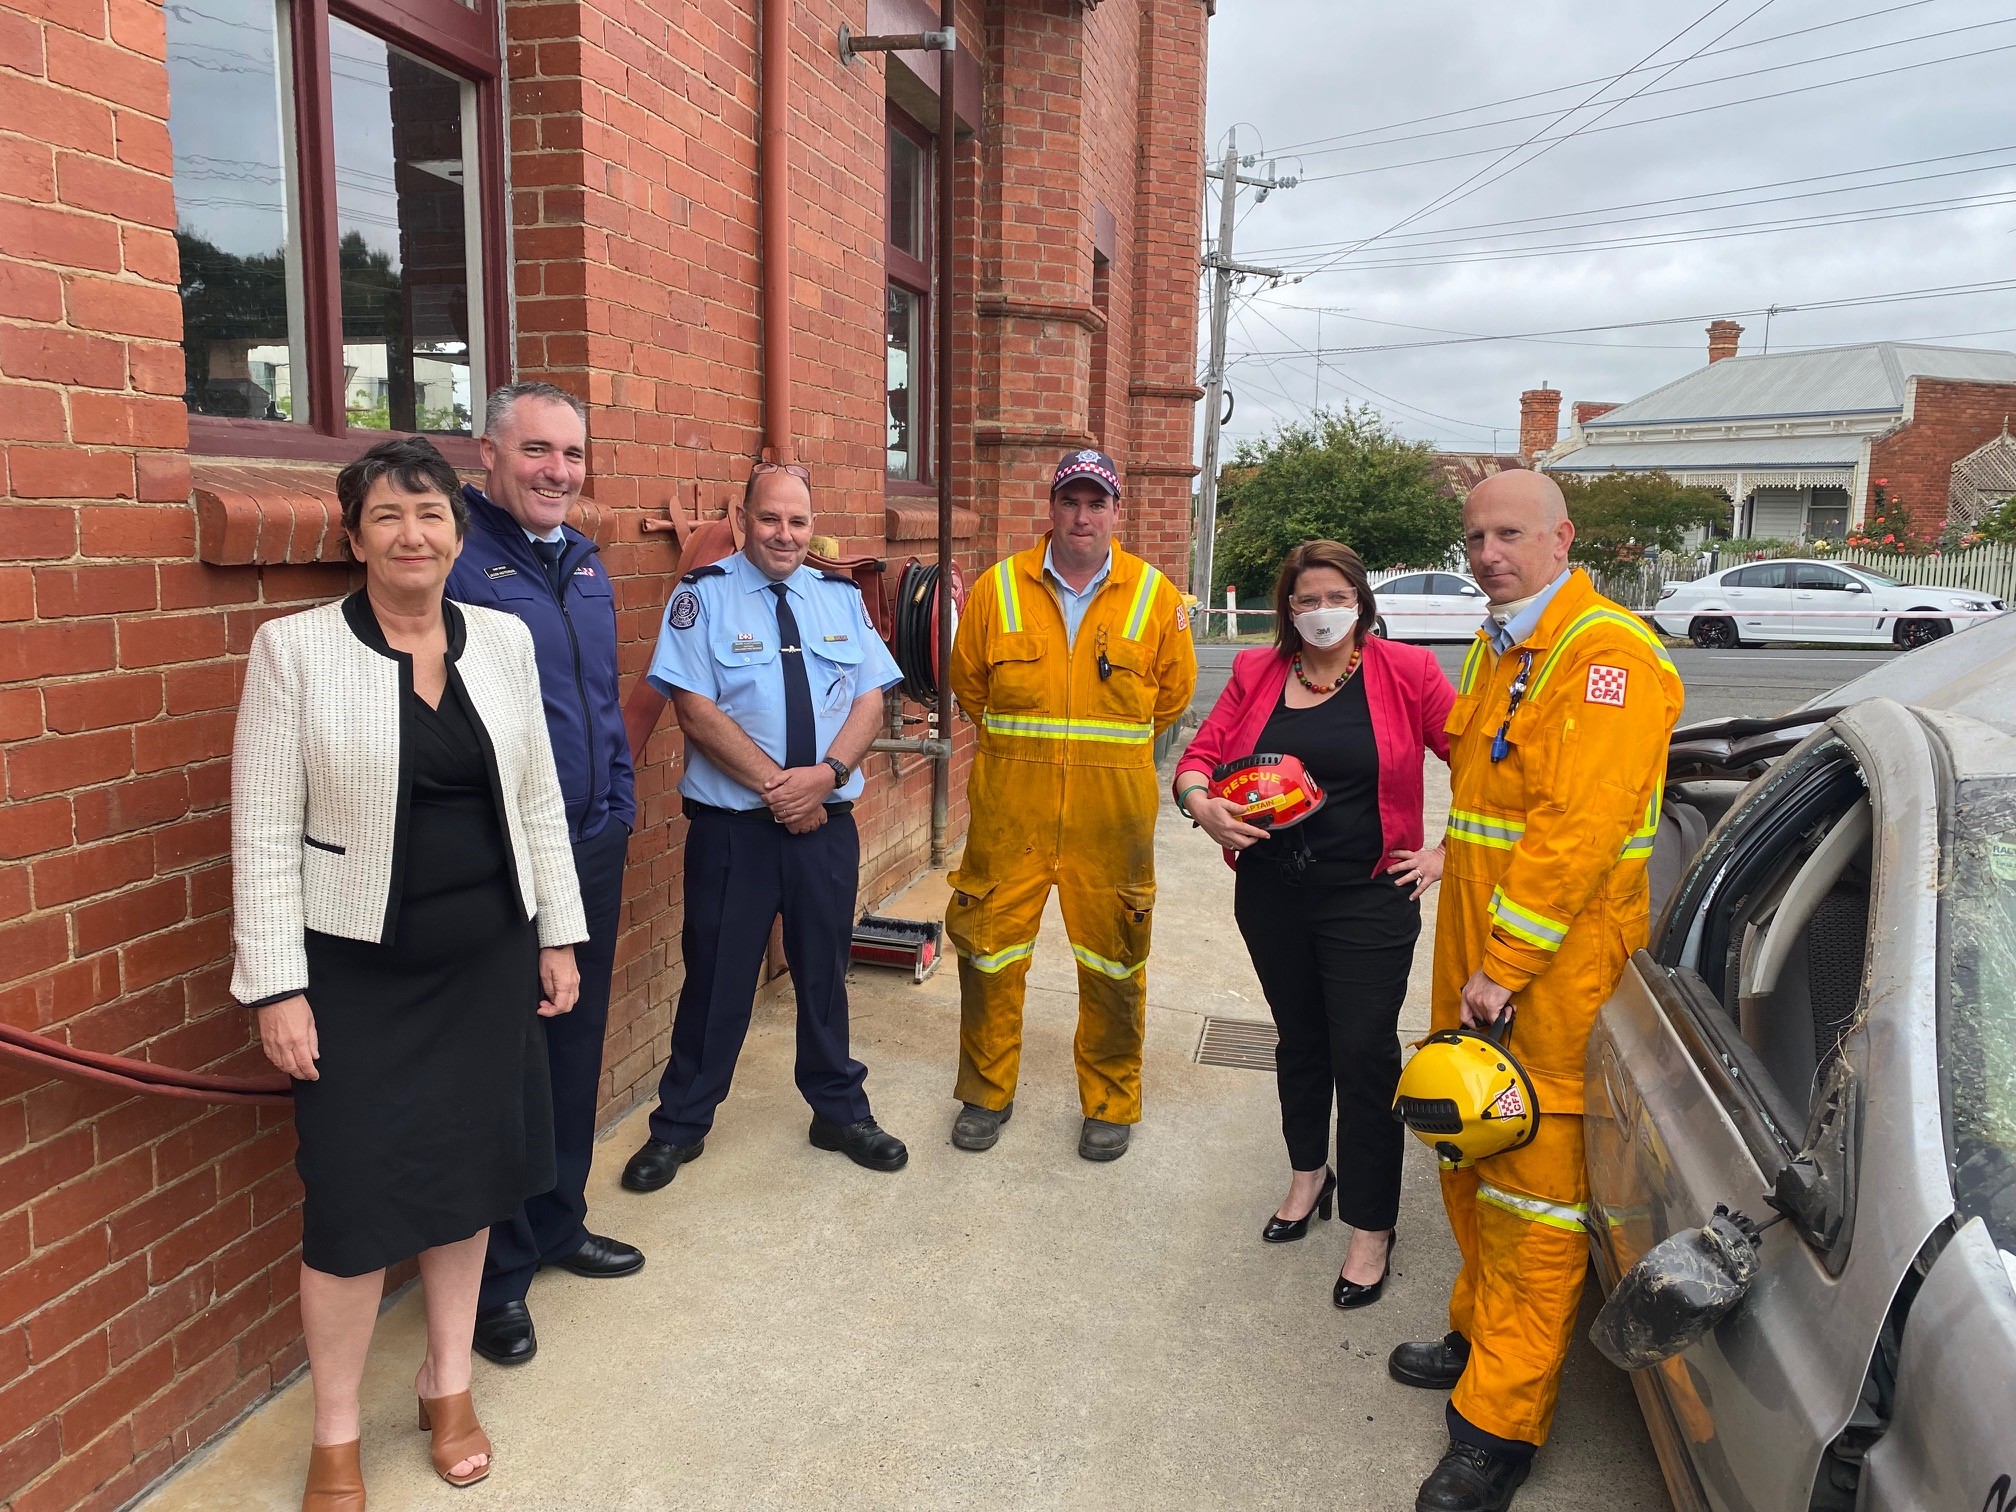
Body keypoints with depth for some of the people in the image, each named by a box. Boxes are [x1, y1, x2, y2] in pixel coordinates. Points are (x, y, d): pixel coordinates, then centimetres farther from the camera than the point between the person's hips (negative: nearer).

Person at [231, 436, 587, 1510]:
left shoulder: (503, 640, 2)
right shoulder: (293, 648, -8)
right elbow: (264, 830, -8)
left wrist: (558, 932, 7)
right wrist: (277, 987, -11)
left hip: (488, 960, 4)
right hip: (357, 970, -3)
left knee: (469, 1173, 14)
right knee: (354, 1198, 3)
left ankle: (447, 1384, 36)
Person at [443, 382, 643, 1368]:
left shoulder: (584, 564, 12)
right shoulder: (454, 563, -13)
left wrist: (619, 806, 14)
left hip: (592, 852, 7)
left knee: (576, 1047, 18)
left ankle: (560, 1222, 37)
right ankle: (498, 1274, 22)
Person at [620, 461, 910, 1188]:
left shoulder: (842, 598, 7)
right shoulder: (704, 595, -5)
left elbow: (870, 700, 2)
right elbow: (696, 711, -13)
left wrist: (826, 774, -15)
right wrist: (776, 786, -16)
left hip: (826, 821, 3)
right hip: (732, 824, -3)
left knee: (824, 971, 15)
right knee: (716, 976, 7)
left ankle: (841, 1112, 32)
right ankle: (679, 1126, 25)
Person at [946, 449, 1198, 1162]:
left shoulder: (1155, 596, 0)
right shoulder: (998, 588, 1)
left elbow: (1173, 691, 11)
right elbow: (969, 682, 13)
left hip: (1112, 815, 0)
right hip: (1009, 808, 1)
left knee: (1114, 960, 8)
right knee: (989, 948, 8)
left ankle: (1111, 1103, 27)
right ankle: (986, 1093, 28)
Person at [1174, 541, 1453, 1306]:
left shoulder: (1405, 672, -6)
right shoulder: (1256, 673, 3)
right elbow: (1198, 755, 3)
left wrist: (1448, 851, -7)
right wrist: (1201, 803, -17)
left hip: (1367, 899, -3)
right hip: (1271, 892, 4)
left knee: (1364, 1056, -1)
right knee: (1299, 1041, 19)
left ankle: (1371, 1228, 15)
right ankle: (1309, 1174, 41)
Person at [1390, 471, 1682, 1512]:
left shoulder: (1608, 655, -15)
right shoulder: (1493, 652, 15)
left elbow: (1580, 829, -22)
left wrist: (1504, 967, -21)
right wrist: (1471, 955, 16)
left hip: (1558, 967, -9)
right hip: (1477, 956, 9)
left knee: (1533, 1191, 0)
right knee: (1470, 1163, 20)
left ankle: (1502, 1423, 10)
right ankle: (1482, 1335, 38)